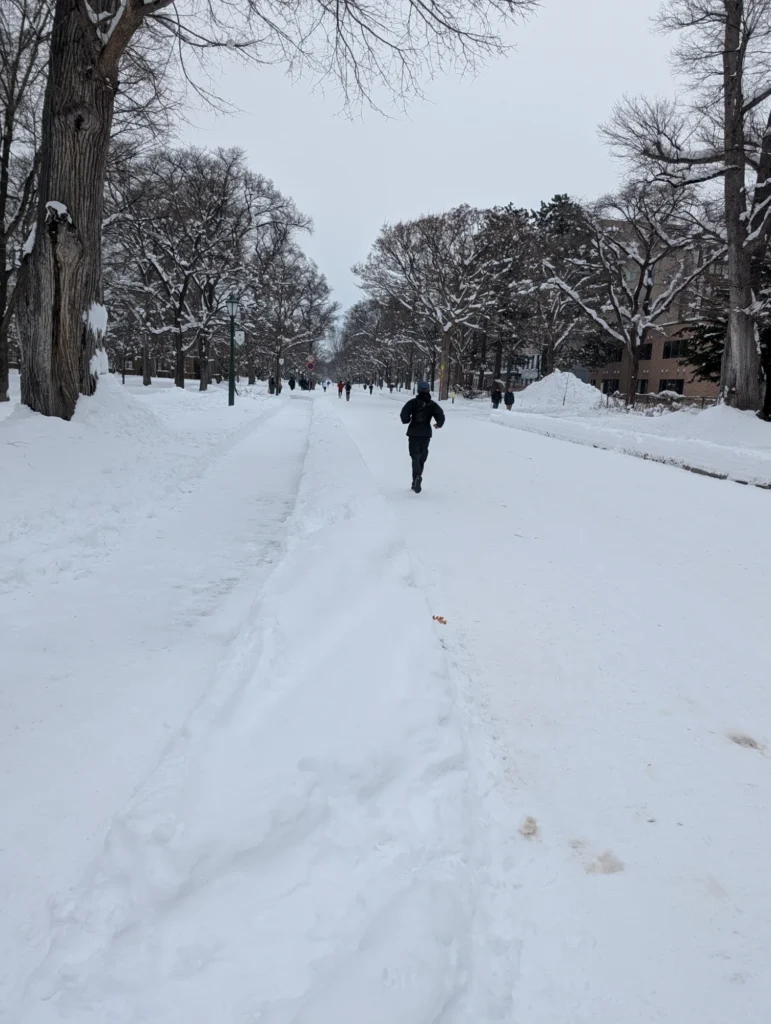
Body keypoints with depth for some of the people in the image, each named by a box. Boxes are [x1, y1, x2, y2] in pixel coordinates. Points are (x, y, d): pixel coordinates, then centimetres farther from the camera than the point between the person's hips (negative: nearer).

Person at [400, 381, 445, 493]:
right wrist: (439, 424, 11)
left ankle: (417, 477, -31)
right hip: (426, 434, 2)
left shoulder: (413, 402, -5)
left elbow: (404, 413, -14)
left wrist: (406, 420, 7)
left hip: (413, 433, -2)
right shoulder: (432, 404, 0)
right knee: (421, 458, 13)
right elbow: (440, 415, -9)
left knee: (415, 457, -3)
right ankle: (415, 483, 17)